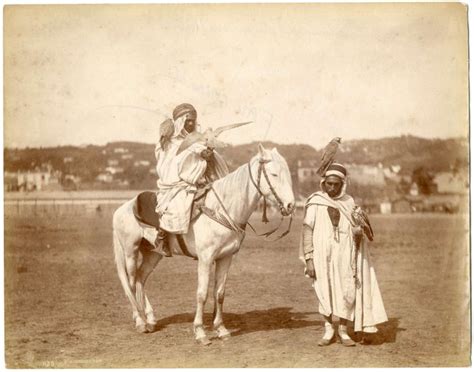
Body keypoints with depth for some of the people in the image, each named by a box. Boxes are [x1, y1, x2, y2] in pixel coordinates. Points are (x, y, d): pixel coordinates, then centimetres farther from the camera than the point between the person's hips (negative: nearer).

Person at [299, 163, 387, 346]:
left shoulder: (349, 202, 7)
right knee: (325, 292, 4)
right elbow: (307, 230, -2)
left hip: (345, 255, 1)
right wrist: (309, 259, -8)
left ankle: (343, 331, 14)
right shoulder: (315, 202, 0)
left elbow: (357, 229, 12)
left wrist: (358, 231, -13)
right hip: (323, 255, -1)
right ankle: (329, 330, 19)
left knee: (347, 293, -2)